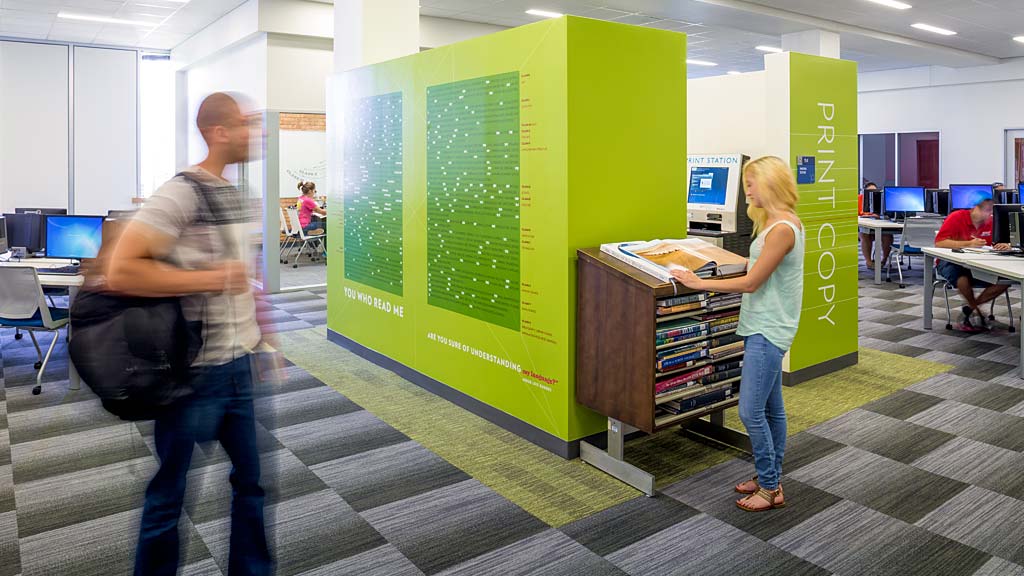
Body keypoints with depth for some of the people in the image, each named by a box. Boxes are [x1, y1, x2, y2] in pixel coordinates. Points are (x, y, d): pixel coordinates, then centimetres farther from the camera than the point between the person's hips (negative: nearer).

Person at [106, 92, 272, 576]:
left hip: (238, 364, 8)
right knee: (169, 493, 10)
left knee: (252, 477, 17)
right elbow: (120, 271, -22)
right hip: (193, 370, -7)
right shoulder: (181, 192, -15)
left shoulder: (238, 194, 9)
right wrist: (211, 280, -19)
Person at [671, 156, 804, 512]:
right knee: (771, 408, 16)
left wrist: (700, 283, -11)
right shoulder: (776, 222, 13)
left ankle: (770, 489, 8)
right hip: (763, 326, 10)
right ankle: (770, 479, 27)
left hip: (768, 331, -10)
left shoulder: (782, 228, -19)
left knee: (751, 412, -6)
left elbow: (751, 283, -17)